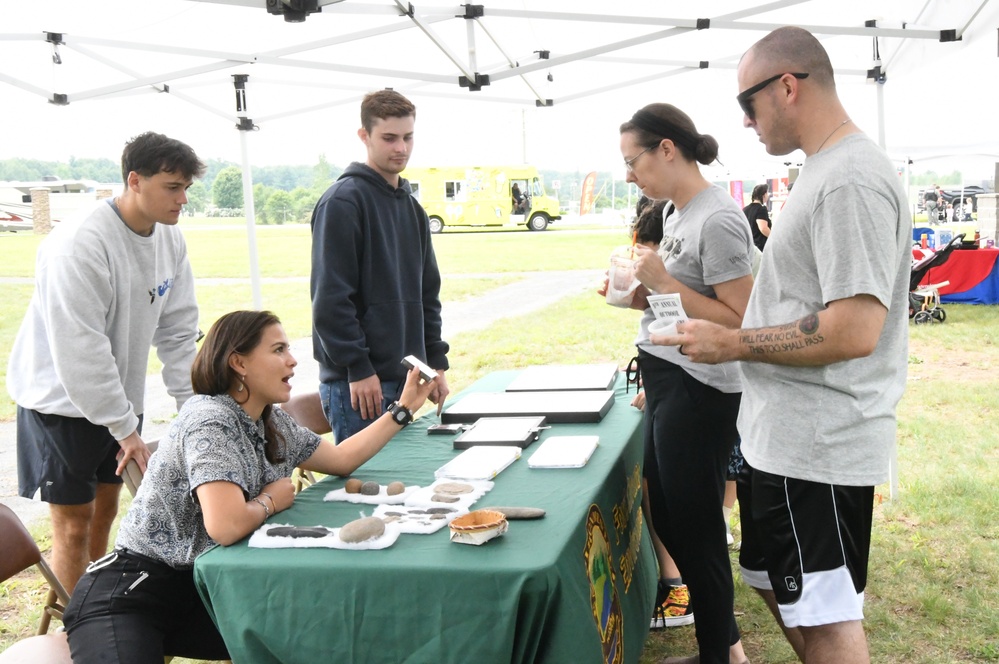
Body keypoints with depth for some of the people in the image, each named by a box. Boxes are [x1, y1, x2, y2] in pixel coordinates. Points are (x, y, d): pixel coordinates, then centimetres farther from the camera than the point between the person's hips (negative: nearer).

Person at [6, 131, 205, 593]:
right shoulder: (81, 243, -25)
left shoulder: (171, 239, -2)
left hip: (117, 396, 7)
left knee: (105, 513, 16)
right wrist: (125, 428, -23)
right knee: (74, 525, 0)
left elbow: (177, 329, 3)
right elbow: (78, 349, -26)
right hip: (61, 399, -7)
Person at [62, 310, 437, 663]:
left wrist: (405, 409, 14)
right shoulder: (210, 421, -20)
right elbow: (225, 526, -32)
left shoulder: (272, 423, 6)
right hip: (133, 592, -8)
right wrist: (272, 500, -13)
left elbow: (341, 459, 17)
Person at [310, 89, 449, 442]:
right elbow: (330, 297, -16)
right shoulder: (343, 201, -10)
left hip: (404, 377, 8)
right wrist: (357, 368, -18)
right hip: (355, 383, -8)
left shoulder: (411, 208, 15)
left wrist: (436, 362, 12)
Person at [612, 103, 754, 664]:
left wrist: (664, 282, -20)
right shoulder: (679, 212, 11)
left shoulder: (717, 220, -17)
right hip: (669, 385, 10)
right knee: (669, 521, 19)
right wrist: (643, 296, 4)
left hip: (698, 394, -10)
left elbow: (742, 320, -21)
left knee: (694, 531, 3)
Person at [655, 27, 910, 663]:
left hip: (818, 444, -10)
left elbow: (853, 331, -28)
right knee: (779, 585, 23)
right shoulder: (826, 170, 12)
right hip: (785, 432, 11)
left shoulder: (851, 181, -20)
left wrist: (734, 344, -18)